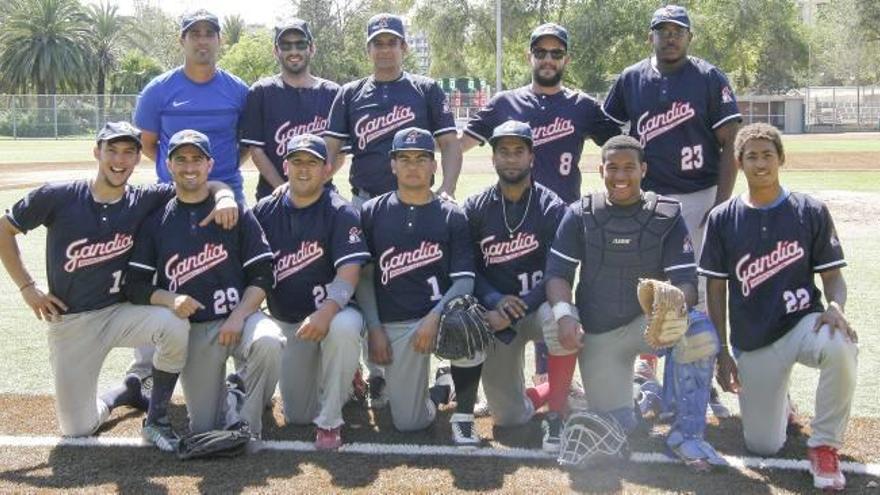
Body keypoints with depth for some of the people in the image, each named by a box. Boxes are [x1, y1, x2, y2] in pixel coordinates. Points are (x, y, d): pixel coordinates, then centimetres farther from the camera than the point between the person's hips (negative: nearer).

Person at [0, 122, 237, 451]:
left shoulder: (145, 200, -5)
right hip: (69, 323, 0)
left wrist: (224, 196, -24)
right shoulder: (58, 197, -9)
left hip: (120, 313, 1)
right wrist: (27, 286, -2)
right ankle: (127, 392, 35)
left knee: (174, 324, -33)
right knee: (77, 430, 0)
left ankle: (156, 418, -9)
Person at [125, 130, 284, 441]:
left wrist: (238, 317, -15)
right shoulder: (156, 222, 9)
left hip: (240, 315, -1)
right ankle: (229, 398, 30)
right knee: (204, 429, -6)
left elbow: (263, 275, -1)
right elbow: (135, 286, 4)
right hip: (193, 329, 1)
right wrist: (170, 299, -16)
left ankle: (247, 421, -13)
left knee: (268, 341, -37)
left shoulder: (237, 213, 5)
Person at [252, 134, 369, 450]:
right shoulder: (265, 211, 4)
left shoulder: (341, 213, -9)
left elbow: (348, 272, -22)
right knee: (297, 416, 2)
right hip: (286, 322, 4)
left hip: (332, 312, -4)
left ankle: (330, 421, -22)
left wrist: (327, 311, -38)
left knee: (344, 326, -41)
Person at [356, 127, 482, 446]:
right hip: (394, 325, 1)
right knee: (408, 422, -6)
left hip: (442, 314, -1)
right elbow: (364, 276, 7)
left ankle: (463, 415, -12)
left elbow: (465, 280, -5)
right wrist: (374, 329, -3)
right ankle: (438, 390, 31)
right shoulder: (372, 213, 7)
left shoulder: (452, 216, 3)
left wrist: (434, 317, -21)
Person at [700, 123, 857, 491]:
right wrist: (722, 351, 0)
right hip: (751, 342, 1)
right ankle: (775, 400, 33)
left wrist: (835, 307, -23)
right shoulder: (722, 219, 0)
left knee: (841, 347, -38)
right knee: (763, 446, -4)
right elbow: (716, 289, 4)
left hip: (803, 322, -1)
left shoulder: (811, 212, -1)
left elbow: (833, 276, 1)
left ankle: (824, 446, -15)